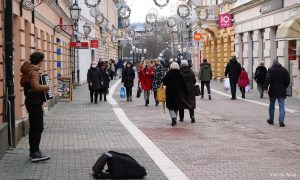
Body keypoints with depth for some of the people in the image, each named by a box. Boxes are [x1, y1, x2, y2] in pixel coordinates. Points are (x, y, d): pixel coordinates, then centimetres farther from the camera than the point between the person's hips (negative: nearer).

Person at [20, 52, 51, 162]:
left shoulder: (28, 71, 10)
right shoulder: (34, 72, -19)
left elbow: (22, 83, 24)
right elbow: (36, 86, -33)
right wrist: (46, 87, -19)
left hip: (30, 101, 10)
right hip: (35, 103, -10)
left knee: (33, 127, 15)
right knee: (38, 127, -9)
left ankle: (33, 151, 21)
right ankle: (35, 153, -10)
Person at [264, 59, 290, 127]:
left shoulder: (270, 69, -5)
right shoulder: (284, 70, 4)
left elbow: (268, 79, -14)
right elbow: (288, 80, 5)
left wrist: (265, 87, -9)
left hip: (273, 91, -1)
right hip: (282, 91, 1)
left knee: (271, 105, 14)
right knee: (281, 106, 1)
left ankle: (271, 120, 24)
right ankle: (281, 121, -6)